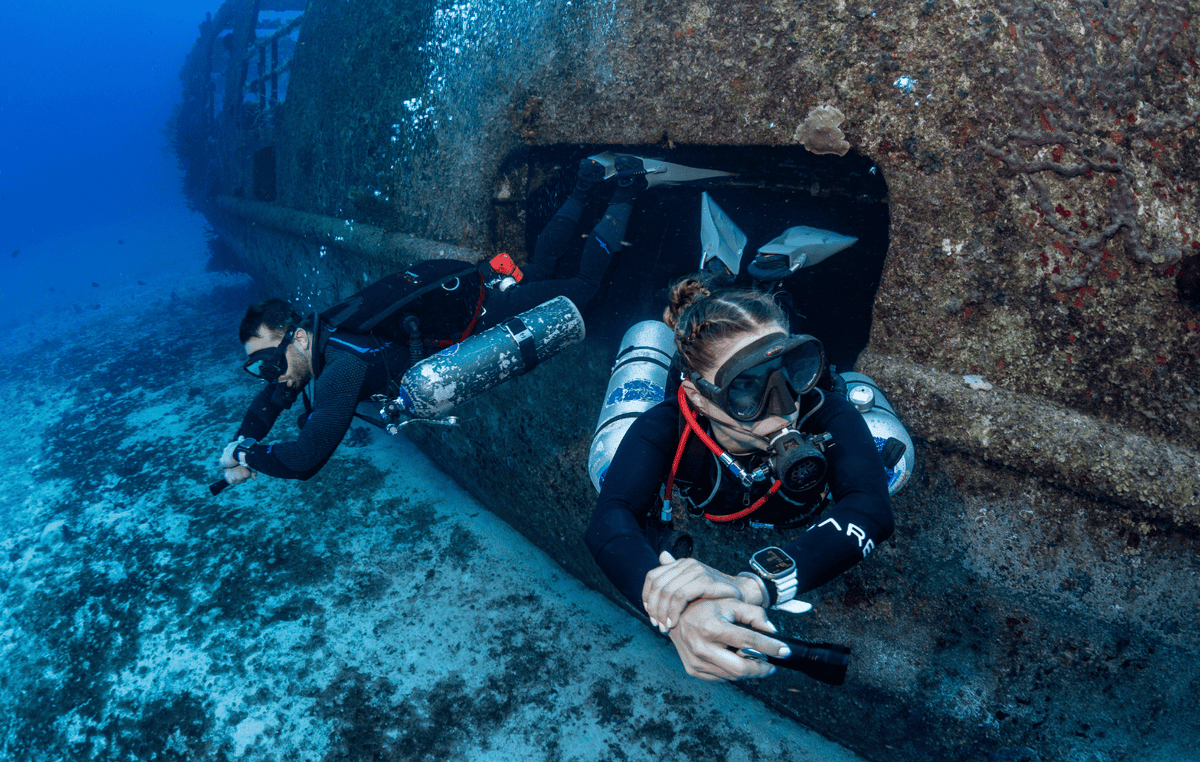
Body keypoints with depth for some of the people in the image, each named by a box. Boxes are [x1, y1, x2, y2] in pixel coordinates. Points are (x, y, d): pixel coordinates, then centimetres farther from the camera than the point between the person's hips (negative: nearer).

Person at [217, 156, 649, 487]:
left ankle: (625, 192, 19)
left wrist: (246, 454, -19)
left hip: (478, 314, -6)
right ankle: (583, 191, 36)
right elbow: (272, 399, 13)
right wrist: (241, 444, -1)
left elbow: (306, 460, -35)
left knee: (582, 286, 8)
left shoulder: (340, 368, -33)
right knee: (537, 271, 28)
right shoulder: (310, 349, -7)